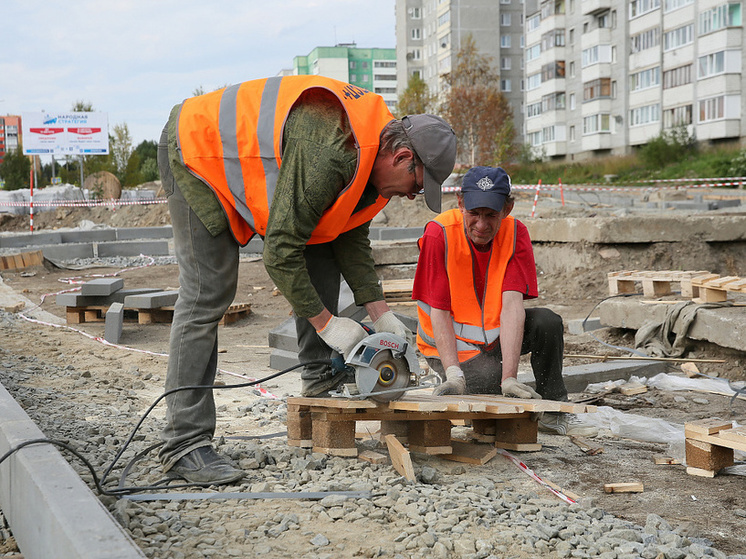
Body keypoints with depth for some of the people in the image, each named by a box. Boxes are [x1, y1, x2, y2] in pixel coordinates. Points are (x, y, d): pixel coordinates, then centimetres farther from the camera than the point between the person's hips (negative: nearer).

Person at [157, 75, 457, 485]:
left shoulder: (372, 148, -5)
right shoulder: (328, 155, -35)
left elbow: (350, 237, 4)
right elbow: (280, 250, -32)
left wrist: (380, 313, -4)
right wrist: (325, 322, -24)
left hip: (249, 159, 10)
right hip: (195, 154, -10)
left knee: (321, 251, 5)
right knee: (207, 296, -16)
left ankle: (321, 379, 15)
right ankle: (184, 445, -14)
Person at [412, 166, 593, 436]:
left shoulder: (515, 233, -15)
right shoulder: (439, 234, -22)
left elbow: (512, 304, -25)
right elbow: (439, 312, -21)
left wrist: (509, 377, -35)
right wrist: (453, 374, -34)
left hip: (496, 334, 3)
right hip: (452, 343, -3)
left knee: (548, 323, -23)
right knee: (486, 385, -30)